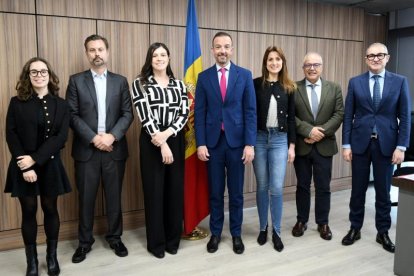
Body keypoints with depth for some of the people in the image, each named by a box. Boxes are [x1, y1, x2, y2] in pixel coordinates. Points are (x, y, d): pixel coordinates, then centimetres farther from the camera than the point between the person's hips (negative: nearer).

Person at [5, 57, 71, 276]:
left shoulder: (60, 105, 1)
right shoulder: (17, 103, 1)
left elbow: (61, 137, -8)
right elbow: (11, 135, -4)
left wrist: (34, 159, -16)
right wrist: (24, 166, -14)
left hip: (50, 165, 1)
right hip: (23, 166, 0)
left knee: (50, 209, 10)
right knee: (29, 211, 7)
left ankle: (52, 256, 25)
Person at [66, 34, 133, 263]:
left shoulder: (120, 81, 8)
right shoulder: (76, 80, 4)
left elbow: (128, 113, 1)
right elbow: (72, 115, -3)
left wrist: (112, 136, -13)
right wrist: (93, 138, -13)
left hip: (114, 149, 1)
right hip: (86, 150, -1)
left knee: (114, 196, 9)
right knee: (86, 198, 8)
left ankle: (115, 237, 26)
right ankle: (85, 241, 24)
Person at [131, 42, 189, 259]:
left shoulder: (179, 85, 10)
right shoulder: (140, 83, 1)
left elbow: (184, 113, 1)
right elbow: (144, 115, -9)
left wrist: (167, 133, -15)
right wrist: (161, 143, -16)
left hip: (175, 141, 3)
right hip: (152, 142, -3)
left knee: (175, 190, 8)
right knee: (154, 191, 3)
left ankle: (173, 239, 23)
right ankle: (156, 242, 17)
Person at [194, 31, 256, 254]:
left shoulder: (245, 75, 2)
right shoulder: (204, 77, 4)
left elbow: (250, 111, -1)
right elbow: (199, 113, 2)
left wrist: (250, 144, -7)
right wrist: (200, 143, -6)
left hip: (237, 141, 0)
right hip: (213, 142, 1)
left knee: (236, 192, 10)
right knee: (215, 192, 10)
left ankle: (236, 234, 26)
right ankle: (215, 233, 26)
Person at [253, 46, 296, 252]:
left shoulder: (288, 88, 6)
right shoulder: (256, 84, 0)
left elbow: (291, 118, 7)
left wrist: (292, 145, 3)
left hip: (279, 140, 1)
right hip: (259, 138, -1)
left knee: (277, 188, -2)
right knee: (262, 186, 8)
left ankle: (276, 232, 14)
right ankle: (263, 228, 24)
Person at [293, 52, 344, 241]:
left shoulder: (334, 88, 5)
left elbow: (339, 115, -2)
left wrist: (321, 132, -14)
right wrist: (308, 130, -18)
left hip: (324, 146, 1)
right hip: (301, 145, -1)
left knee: (323, 187, 9)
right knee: (302, 186, 10)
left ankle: (323, 223, 24)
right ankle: (301, 220, 25)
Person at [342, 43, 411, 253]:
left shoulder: (400, 82, 2)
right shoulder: (355, 82, 3)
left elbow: (405, 117, 0)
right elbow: (348, 116, 2)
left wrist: (401, 147, -7)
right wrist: (346, 145, -3)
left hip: (386, 144, 0)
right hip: (360, 143, 1)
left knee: (383, 191, 9)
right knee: (358, 189, 9)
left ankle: (383, 232, 24)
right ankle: (355, 229, 24)